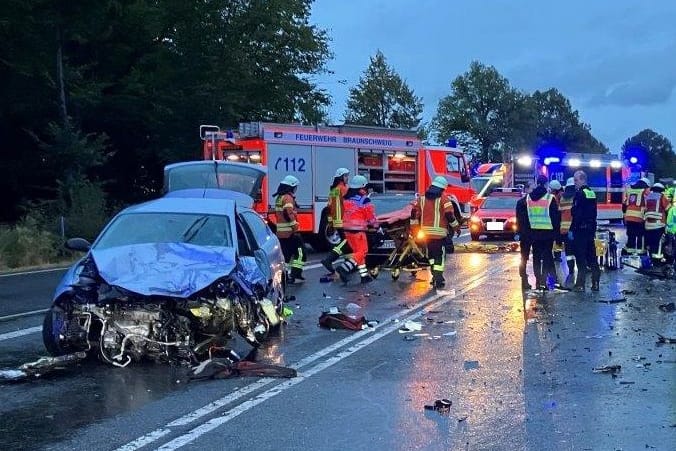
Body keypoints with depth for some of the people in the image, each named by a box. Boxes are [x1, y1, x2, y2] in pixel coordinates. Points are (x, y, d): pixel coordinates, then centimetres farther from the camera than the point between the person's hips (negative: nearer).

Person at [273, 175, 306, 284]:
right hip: (289, 231, -9)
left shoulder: (278, 198, 17)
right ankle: (296, 274, -9)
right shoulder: (288, 198, -13)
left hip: (280, 232, 9)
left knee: (285, 254, 14)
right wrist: (295, 227, -25)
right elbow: (289, 213, -26)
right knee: (300, 251, -3)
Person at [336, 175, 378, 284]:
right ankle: (343, 268, -20)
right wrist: (376, 225, 10)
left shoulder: (346, 199, 9)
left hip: (347, 230, 8)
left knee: (357, 251, 15)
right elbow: (371, 215, -6)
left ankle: (364, 275, 17)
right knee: (361, 252, -2)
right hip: (358, 230, -8)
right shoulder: (364, 200, -10)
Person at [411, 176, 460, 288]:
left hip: (426, 231, 5)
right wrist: (456, 227, 1)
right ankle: (438, 279, -4)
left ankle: (435, 275, 18)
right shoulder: (444, 199, -6)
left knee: (431, 254, 19)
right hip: (439, 232, -5)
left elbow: (414, 213, 8)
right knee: (440, 255, 1)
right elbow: (450, 215, -12)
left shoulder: (422, 198, 8)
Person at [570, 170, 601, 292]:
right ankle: (595, 284, 13)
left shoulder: (579, 194, -13)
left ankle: (580, 285, -5)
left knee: (581, 258, -6)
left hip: (580, 229, -8)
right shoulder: (592, 193, 14)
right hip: (590, 229, 8)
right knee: (591, 256, 11)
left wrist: (571, 229, -16)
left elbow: (576, 214, -19)